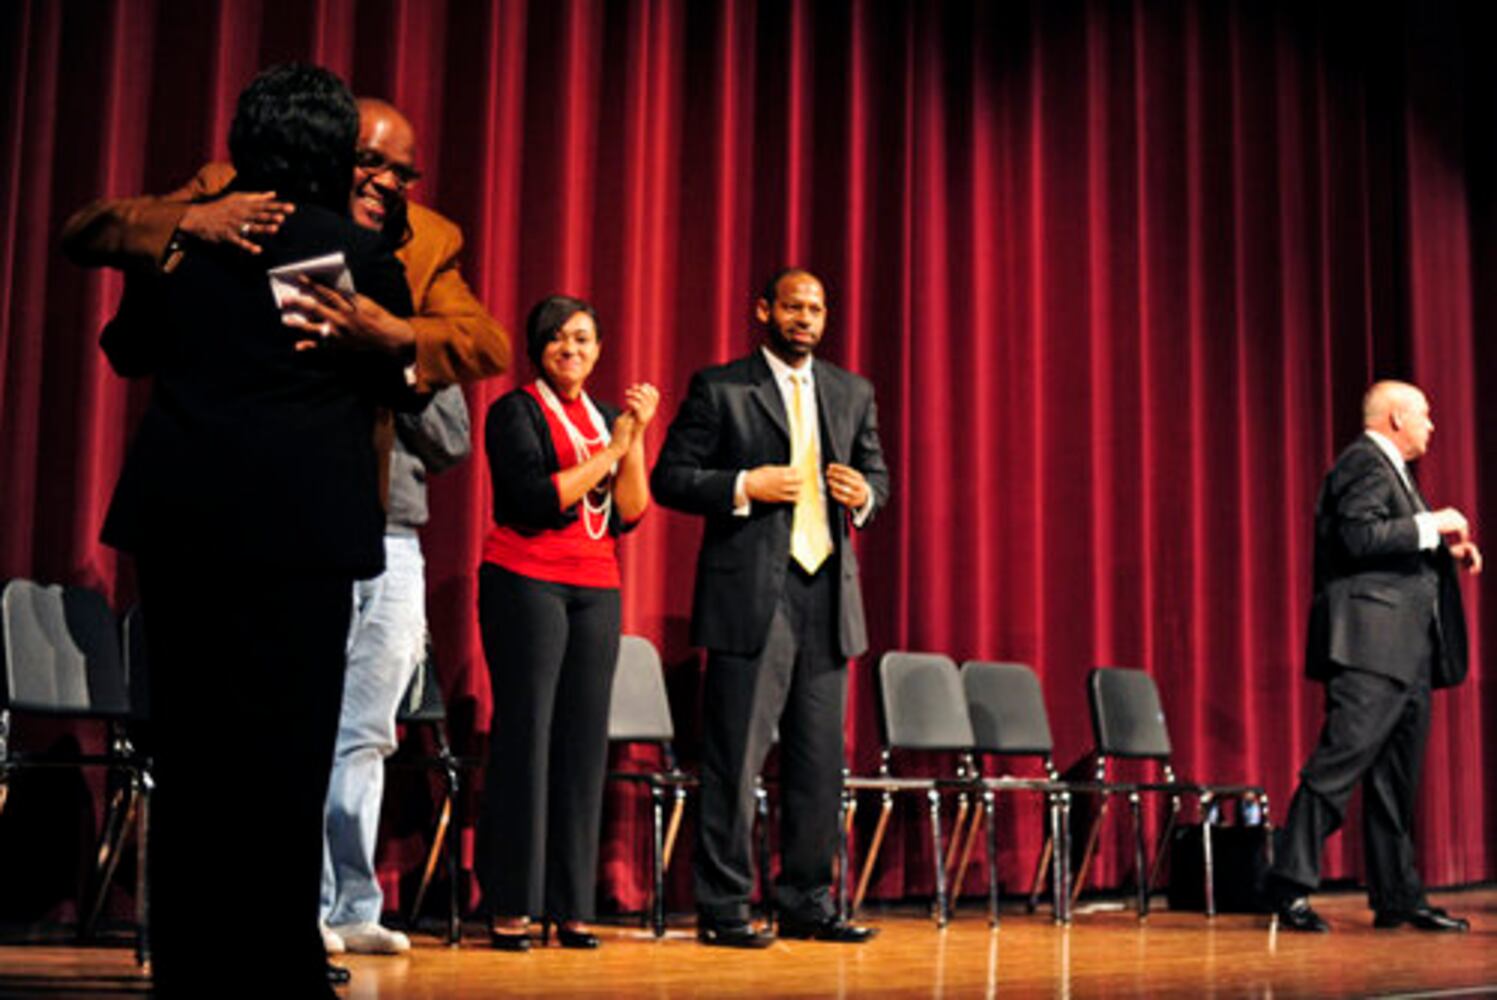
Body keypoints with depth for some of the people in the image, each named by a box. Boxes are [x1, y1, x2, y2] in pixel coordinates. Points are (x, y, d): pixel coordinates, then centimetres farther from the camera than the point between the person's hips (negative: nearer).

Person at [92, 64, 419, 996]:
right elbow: (400, 381, 5)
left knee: (188, 745, 10)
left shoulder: (183, 236, 5)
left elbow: (128, 349, 18)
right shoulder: (360, 253, -5)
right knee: (287, 746, 3)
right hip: (301, 527, -4)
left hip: (178, 517, 4)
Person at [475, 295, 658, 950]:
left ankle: (570, 906, 5)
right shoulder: (515, 411, 1)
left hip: (595, 589, 5)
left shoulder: (604, 418, 16)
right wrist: (608, 452, -8)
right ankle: (510, 908, -1)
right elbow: (535, 500, -12)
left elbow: (629, 514, 7)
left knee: (583, 739, 1)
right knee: (525, 735, -6)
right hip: (526, 581, -5)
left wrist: (635, 437, -4)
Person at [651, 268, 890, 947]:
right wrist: (744, 487, -14)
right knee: (735, 757, -3)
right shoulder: (719, 389, 2)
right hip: (750, 592, -5)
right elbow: (670, 478, -1)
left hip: (826, 592, 5)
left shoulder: (852, 393, 16)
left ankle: (807, 903, 17)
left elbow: (876, 472, 22)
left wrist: (864, 494, -1)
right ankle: (722, 909, 5)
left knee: (819, 759, 8)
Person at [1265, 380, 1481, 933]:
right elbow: (1361, 536, -22)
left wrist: (1447, 548, 16)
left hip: (1405, 654, 11)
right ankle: (1291, 883, -12)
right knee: (1342, 759, -14)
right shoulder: (1364, 462, -7)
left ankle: (1398, 898, 15)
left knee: (1397, 779, 11)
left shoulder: (1390, 469, 25)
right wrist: (1431, 524, -15)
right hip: (1370, 644, -11)